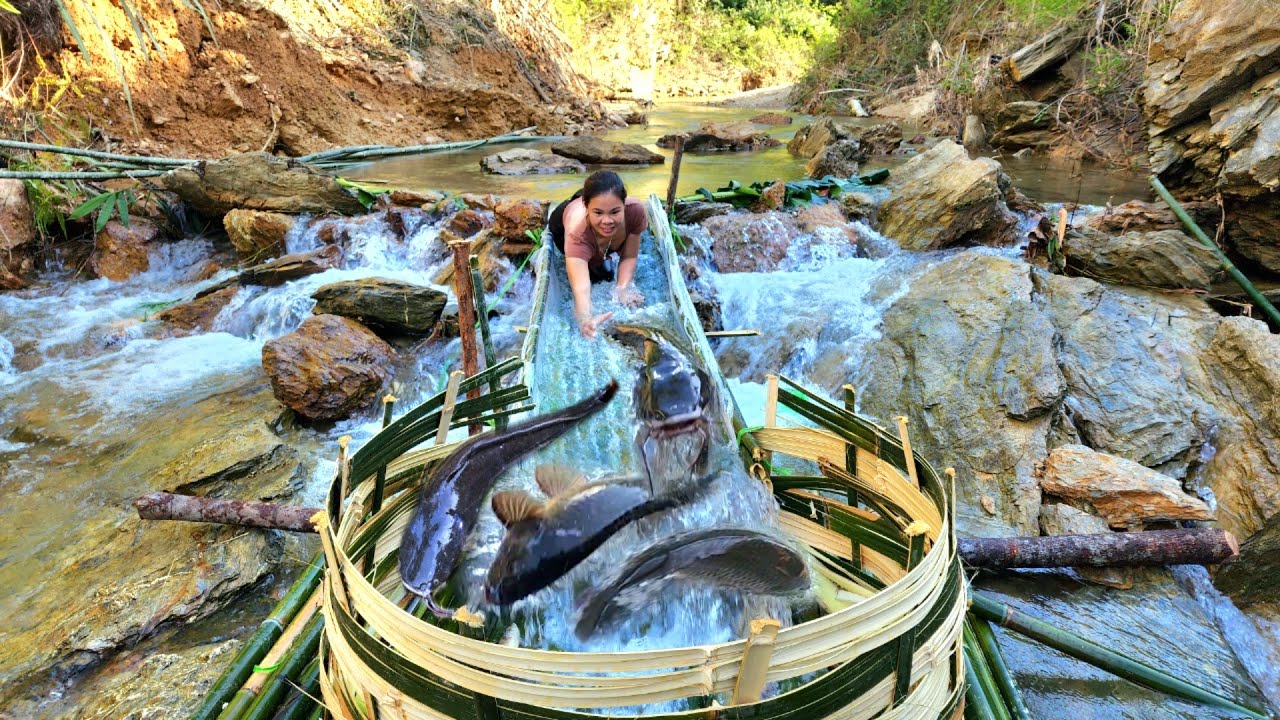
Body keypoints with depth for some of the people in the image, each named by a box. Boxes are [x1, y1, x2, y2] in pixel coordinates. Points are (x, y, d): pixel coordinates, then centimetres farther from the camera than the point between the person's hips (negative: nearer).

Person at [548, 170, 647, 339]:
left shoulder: (635, 210, -43)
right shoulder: (577, 234, -51)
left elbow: (629, 257, -27)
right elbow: (581, 288, -64)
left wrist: (622, 288, -42)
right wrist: (586, 319, -83)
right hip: (563, 222, -2)